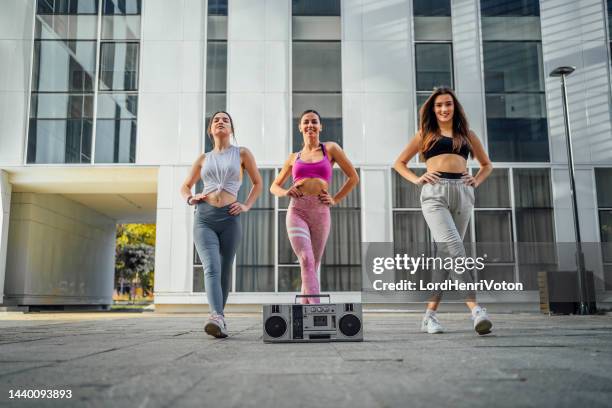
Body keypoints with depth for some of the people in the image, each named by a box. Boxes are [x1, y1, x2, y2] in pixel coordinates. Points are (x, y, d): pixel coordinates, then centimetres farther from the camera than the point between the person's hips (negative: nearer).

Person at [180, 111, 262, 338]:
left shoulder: (242, 153, 11)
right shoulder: (204, 158, 17)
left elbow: (258, 183, 18)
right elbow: (185, 186, 27)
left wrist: (246, 206, 4)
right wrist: (190, 199, 4)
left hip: (229, 218, 0)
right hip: (204, 219, 1)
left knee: (224, 271, 5)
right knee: (211, 268, -18)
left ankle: (218, 317, 19)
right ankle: (217, 318, -33)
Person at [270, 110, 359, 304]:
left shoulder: (330, 149, 11)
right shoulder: (294, 157, 17)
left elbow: (353, 177, 12)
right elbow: (274, 186, 25)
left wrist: (335, 199, 6)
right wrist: (285, 192, 3)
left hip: (321, 212, 0)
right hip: (297, 211, 0)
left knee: (313, 266, 3)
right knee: (307, 261, -17)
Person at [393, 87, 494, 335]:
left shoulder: (466, 134, 22)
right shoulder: (425, 134, 17)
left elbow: (486, 164, 32)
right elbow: (399, 163, 21)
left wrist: (477, 181, 11)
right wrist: (416, 179, 3)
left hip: (462, 192, 3)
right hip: (435, 192, -3)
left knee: (445, 253, 0)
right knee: (454, 247, -21)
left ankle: (430, 315, 8)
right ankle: (475, 309, -27)